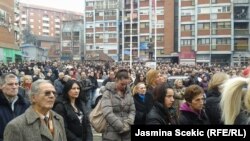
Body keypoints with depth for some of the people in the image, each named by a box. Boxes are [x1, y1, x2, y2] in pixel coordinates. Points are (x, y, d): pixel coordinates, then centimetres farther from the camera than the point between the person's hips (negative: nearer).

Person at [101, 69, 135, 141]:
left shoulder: (128, 92, 9)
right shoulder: (108, 92, -6)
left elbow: (132, 110, 9)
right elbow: (108, 113, -16)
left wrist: (128, 123, -9)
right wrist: (121, 127, -15)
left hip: (127, 132, 5)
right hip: (111, 132, -4)